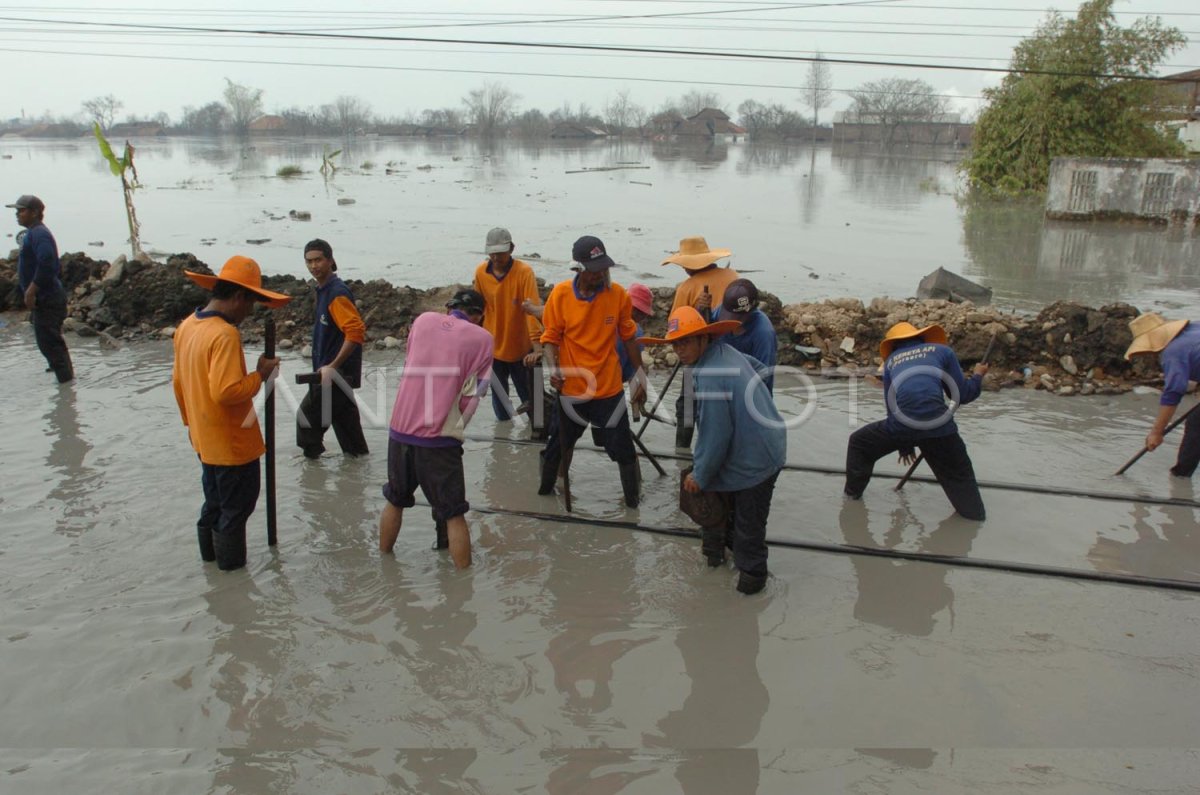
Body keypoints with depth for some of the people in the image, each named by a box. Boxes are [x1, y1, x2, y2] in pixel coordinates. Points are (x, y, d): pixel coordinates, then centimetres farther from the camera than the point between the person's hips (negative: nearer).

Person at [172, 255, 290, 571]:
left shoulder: (187, 326, 4)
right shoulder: (225, 334, -26)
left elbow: (178, 382, 12)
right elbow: (225, 391, -32)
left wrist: (191, 422, 22)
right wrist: (260, 375, -18)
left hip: (204, 439, 9)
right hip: (232, 442, -9)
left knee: (215, 500, 25)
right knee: (237, 506, 9)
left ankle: (210, 552, 39)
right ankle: (231, 562, 21)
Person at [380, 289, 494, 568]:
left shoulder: (423, 320, 9)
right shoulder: (482, 338, -1)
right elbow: (472, 396, -1)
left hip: (399, 430, 5)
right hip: (438, 439, -4)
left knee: (395, 500, 24)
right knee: (453, 514, 5)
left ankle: (384, 557, 38)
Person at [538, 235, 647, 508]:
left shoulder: (618, 294, -8)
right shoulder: (560, 294, -10)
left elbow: (628, 337, 4)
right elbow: (550, 337, -2)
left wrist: (640, 376, 8)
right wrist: (553, 367, -20)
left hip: (610, 387, 0)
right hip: (572, 387, 0)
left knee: (623, 449, 6)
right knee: (559, 444, 16)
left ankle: (633, 503, 24)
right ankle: (545, 489, 40)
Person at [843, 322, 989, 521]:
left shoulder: (891, 360, 24)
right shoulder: (942, 351, 18)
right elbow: (962, 395, 14)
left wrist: (904, 445, 35)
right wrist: (978, 376, 36)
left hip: (902, 424, 1)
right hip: (938, 425, -1)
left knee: (858, 442, 26)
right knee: (959, 475, 18)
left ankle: (853, 492, 33)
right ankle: (974, 514, 13)